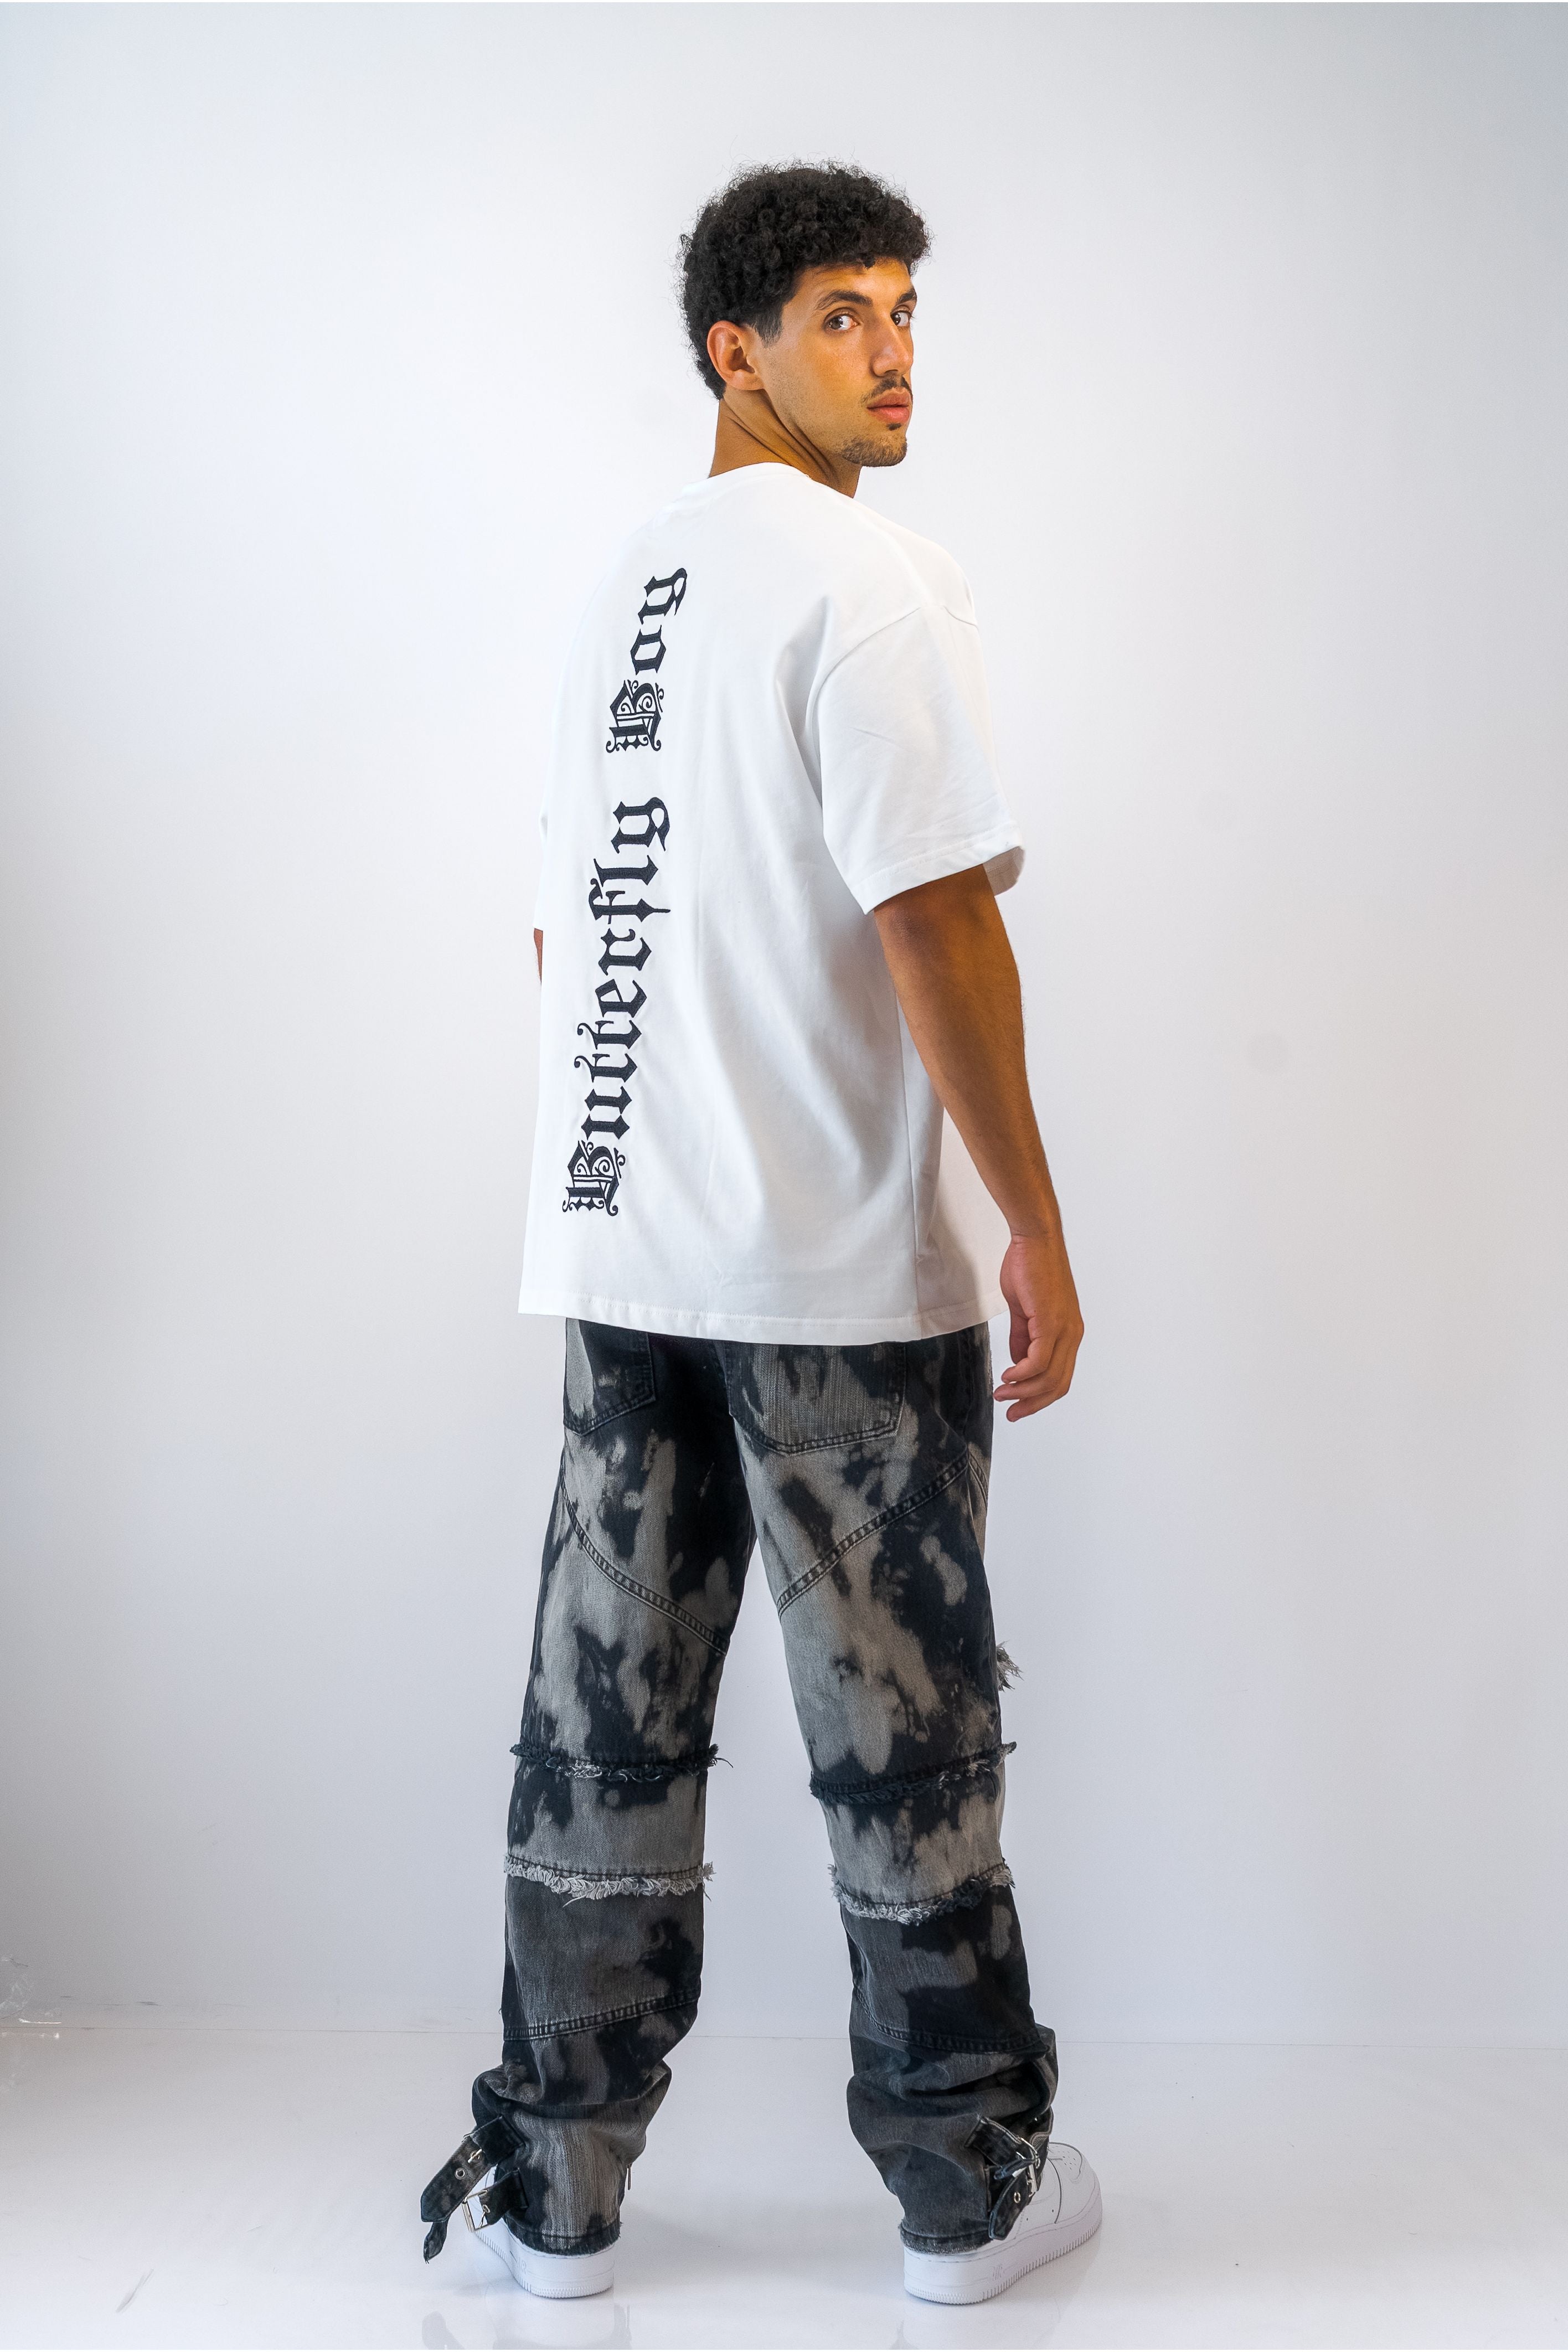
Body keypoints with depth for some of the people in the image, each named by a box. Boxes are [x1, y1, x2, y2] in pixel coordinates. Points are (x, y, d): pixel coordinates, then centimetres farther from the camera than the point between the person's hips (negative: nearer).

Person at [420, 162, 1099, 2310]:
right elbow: (938, 921, -17)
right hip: (846, 1264, -7)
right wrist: (1035, 1225, -11)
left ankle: (558, 2189, 21)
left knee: (606, 1725, 11)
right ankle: (971, 2191, 20)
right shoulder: (870, 576, -9)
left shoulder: (618, 599, 16)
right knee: (904, 1731, 5)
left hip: (623, 1251, 7)